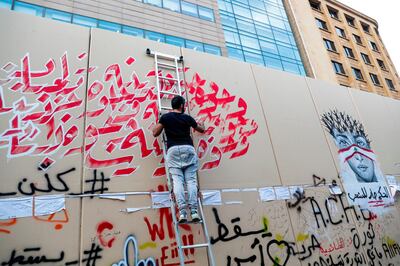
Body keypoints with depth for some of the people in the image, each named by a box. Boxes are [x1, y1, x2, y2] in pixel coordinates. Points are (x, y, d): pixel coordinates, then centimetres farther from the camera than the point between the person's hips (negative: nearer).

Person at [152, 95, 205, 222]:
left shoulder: (165, 117, 10)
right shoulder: (187, 118, 15)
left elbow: (155, 133, 13)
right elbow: (201, 129, 31)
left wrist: (158, 123, 32)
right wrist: (201, 124, 56)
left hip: (173, 150, -1)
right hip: (188, 149, 1)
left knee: (177, 180, -5)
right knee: (191, 180, -2)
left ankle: (182, 212, -15)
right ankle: (194, 211, -9)